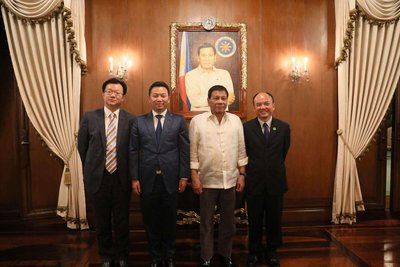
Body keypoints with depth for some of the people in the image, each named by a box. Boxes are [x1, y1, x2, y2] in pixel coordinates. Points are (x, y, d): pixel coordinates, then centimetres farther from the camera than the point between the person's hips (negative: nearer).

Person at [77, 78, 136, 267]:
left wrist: (129, 174, 5)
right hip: (98, 178, 1)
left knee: (122, 220, 12)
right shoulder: (89, 117, -3)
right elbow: (82, 147, 6)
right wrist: (92, 169, 10)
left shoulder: (131, 120, -5)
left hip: (121, 178, 0)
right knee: (102, 221, 14)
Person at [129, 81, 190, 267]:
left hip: (170, 179, 0)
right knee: (151, 221, 12)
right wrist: (134, 178, -2)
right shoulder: (139, 122, 4)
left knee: (169, 220, 12)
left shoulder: (179, 121, 2)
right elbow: (133, 152, 2)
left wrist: (184, 176, -4)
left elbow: (184, 150, 0)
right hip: (147, 180, 1)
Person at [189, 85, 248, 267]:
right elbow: (192, 152, -5)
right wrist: (195, 177, -8)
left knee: (228, 221, 15)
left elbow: (241, 150, 6)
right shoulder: (197, 121, -5)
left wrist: (242, 174, 3)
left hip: (230, 180, 3)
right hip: (207, 180, -2)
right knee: (206, 221, 11)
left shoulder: (235, 120, 4)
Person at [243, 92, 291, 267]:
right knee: (254, 220, 13)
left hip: (276, 182, 1)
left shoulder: (284, 127, -2)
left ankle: (272, 251, 35)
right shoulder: (246, 127, -7)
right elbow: (244, 153, 1)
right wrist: (255, 168, 6)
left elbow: (283, 152, 8)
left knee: (274, 219, 15)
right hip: (254, 182, -1)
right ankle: (254, 252, 32)